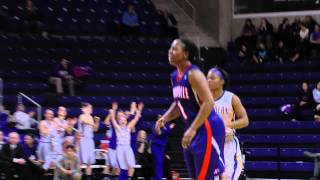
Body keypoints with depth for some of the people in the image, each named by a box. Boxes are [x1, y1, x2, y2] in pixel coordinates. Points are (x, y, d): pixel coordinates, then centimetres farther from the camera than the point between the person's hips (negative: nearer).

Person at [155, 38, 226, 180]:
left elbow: (208, 103, -24)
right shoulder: (175, 76, 11)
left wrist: (192, 129, -27)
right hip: (192, 129, 10)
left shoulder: (194, 74, -17)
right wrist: (164, 119, 6)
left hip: (207, 128, -10)